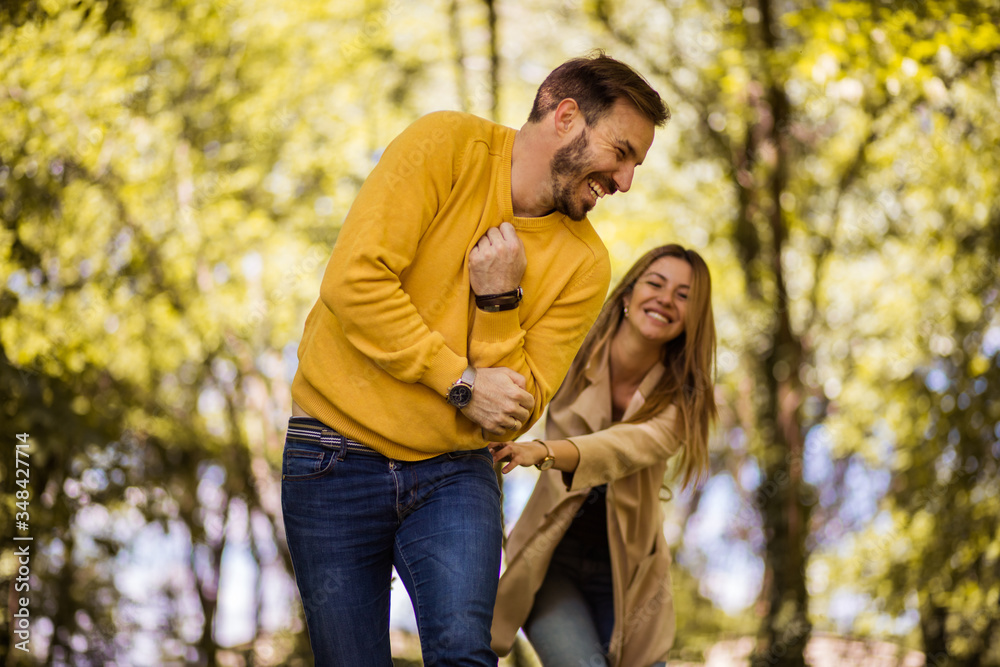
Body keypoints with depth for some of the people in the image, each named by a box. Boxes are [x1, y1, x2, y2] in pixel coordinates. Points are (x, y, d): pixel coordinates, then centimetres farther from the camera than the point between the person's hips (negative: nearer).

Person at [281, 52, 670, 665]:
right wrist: (460, 381, -14)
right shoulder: (446, 146, -8)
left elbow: (517, 411, -3)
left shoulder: (585, 264, 0)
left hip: (454, 474, 2)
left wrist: (499, 302, -16)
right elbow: (354, 280, -18)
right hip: (337, 460, -2)